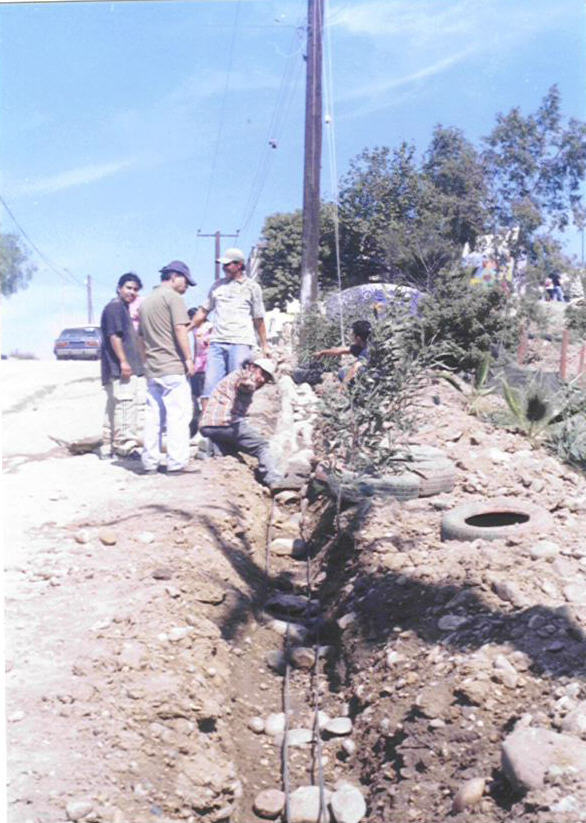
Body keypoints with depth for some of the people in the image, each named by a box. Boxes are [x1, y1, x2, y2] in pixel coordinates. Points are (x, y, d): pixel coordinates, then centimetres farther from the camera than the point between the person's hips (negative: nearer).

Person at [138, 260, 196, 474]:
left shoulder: (146, 302, 21)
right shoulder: (172, 297, -5)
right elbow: (180, 329, -14)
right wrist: (189, 358, -12)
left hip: (152, 369, 8)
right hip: (172, 367, -8)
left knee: (153, 415, 10)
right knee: (178, 414, -6)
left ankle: (150, 461, 13)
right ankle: (176, 462, -9)